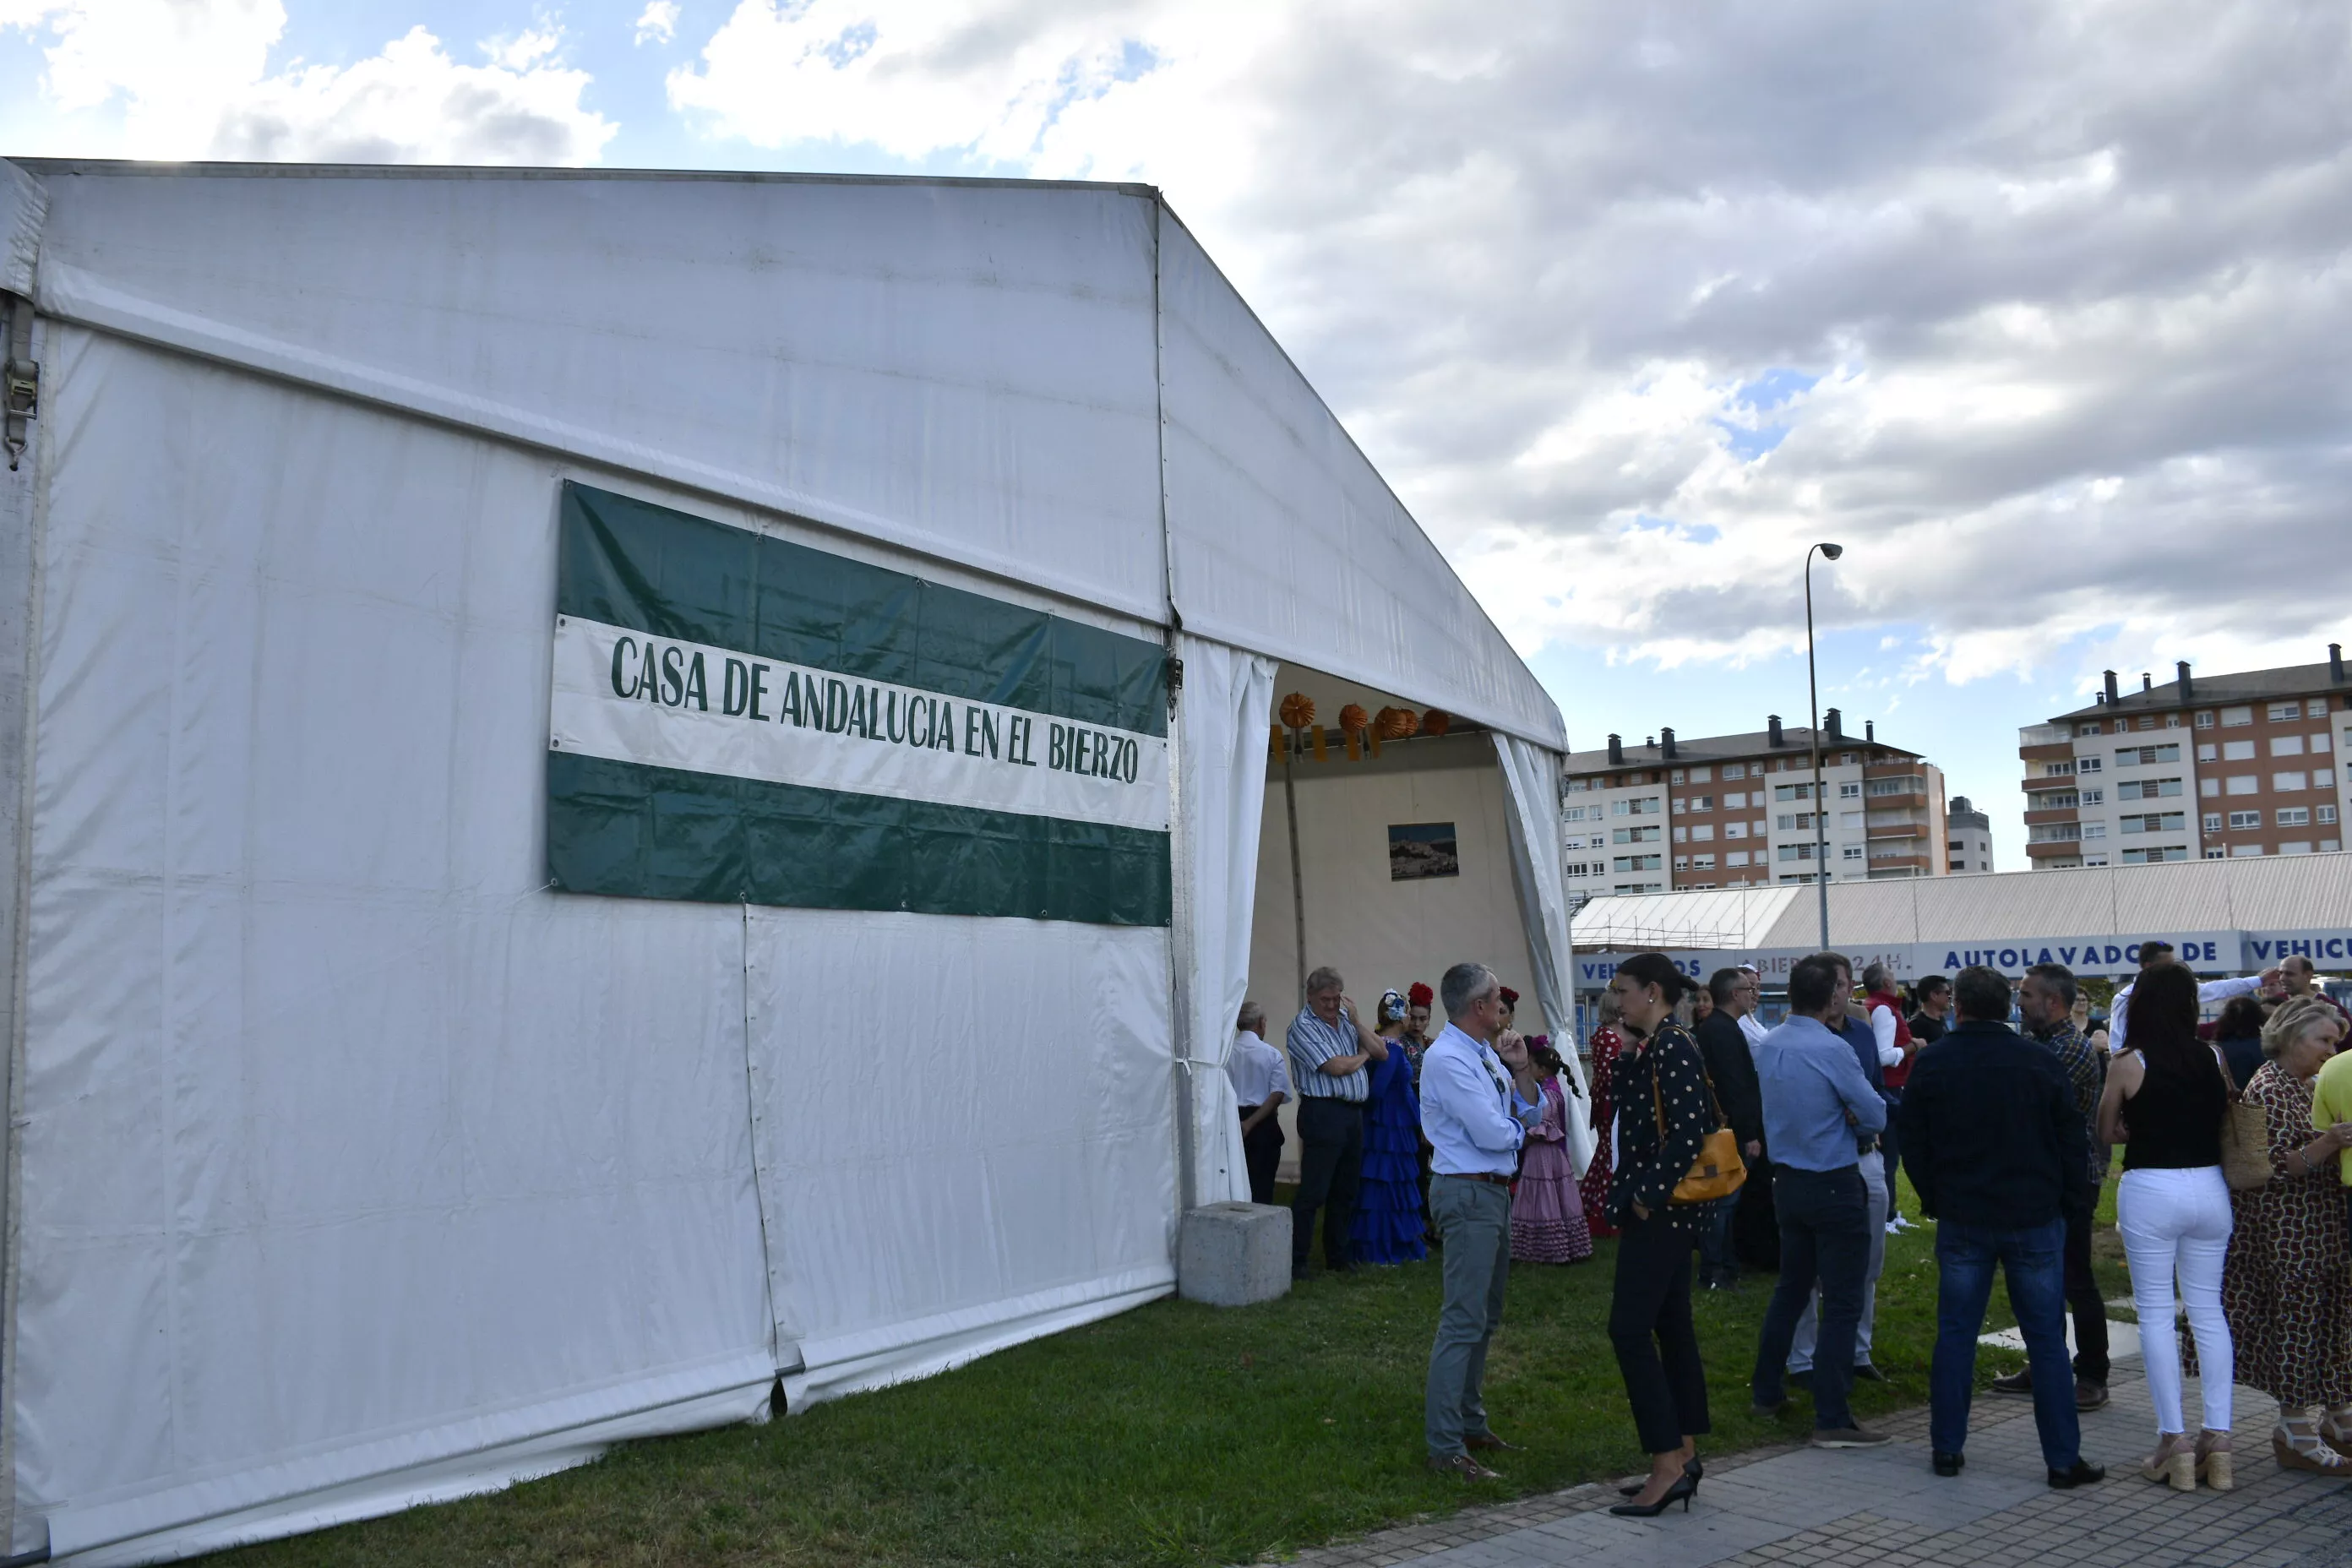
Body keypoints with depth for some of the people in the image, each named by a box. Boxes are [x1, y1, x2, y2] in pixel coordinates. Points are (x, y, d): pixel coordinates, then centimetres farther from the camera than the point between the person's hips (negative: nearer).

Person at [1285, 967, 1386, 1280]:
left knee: (1345, 1192, 14)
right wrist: (1362, 1056, 1)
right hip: (1324, 1114, -7)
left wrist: (1356, 1021, -2)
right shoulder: (1303, 1026, -9)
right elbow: (1335, 1066, -17)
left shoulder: (1346, 1018, 13)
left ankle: (1337, 1258, 24)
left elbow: (1382, 1053, 8)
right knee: (1313, 1192, -8)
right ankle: (1295, 1262, -3)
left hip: (1353, 1113, 8)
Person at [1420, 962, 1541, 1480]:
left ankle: (1470, 1423, 30)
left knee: (1486, 1317, 18)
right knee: (1464, 1320, -11)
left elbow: (1531, 1112, 15)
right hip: (1468, 1193, -10)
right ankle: (1445, 1447, -8)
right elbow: (1492, 1133, -22)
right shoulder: (1447, 1059, -17)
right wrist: (1518, 1128, -1)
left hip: (1494, 1191, 10)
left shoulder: (1484, 1055, 12)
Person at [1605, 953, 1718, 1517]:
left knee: (1629, 1328, -9)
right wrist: (1634, 1198, 12)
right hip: (1664, 1210, 10)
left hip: (1659, 1211, -10)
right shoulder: (1653, 1047, 13)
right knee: (1671, 1325, 14)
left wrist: (1647, 1195, -19)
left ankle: (1668, 1463, -4)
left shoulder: (1672, 1047, -16)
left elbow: (1688, 1133, -23)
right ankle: (1685, 1455, 22)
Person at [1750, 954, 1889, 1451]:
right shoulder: (1831, 1048, -19)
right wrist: (1861, 1129, 9)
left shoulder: (1769, 1045, 3)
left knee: (1791, 1287, 20)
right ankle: (1832, 1420, 1)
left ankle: (1767, 1392, 29)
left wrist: (1839, 1120, 7)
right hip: (1835, 1184, -7)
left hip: (1787, 1180, 7)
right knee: (1842, 1302, -1)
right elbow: (1875, 1115, -11)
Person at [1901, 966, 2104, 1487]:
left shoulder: (1930, 1063, -4)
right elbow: (2073, 1140, -1)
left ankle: (1947, 1449, 13)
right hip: (2035, 1218, 0)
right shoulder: (2040, 1061, -5)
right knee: (2046, 1339, 6)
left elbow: (1914, 1145, 1)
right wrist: (2071, 1203, 11)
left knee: (1955, 1335, 8)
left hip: (1962, 1222, 1)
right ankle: (2063, 1459, 9)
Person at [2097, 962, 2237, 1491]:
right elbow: (2225, 1123, 10)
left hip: (2150, 1190, -4)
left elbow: (2106, 1133, 1)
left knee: (2155, 1313, 4)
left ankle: (2174, 1440, 4)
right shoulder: (2213, 1060, 0)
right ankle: (2218, 1438, 11)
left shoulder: (2128, 1065, -9)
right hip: (2208, 1187, 4)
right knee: (2209, 1311, 12)